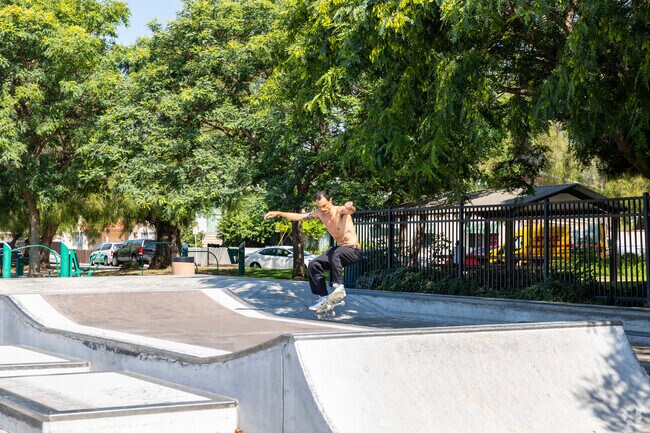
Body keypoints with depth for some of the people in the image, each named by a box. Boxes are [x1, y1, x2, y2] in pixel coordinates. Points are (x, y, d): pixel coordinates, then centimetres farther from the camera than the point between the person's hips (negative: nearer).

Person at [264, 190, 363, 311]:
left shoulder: (341, 211, -18)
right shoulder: (320, 213, 2)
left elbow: (350, 209, -43)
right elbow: (299, 217, 10)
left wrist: (350, 207, -68)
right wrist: (278, 213, 3)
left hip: (354, 250, -8)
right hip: (340, 249, 8)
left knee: (336, 253, -39)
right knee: (314, 265, -1)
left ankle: (339, 286, -28)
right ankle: (323, 297, 3)